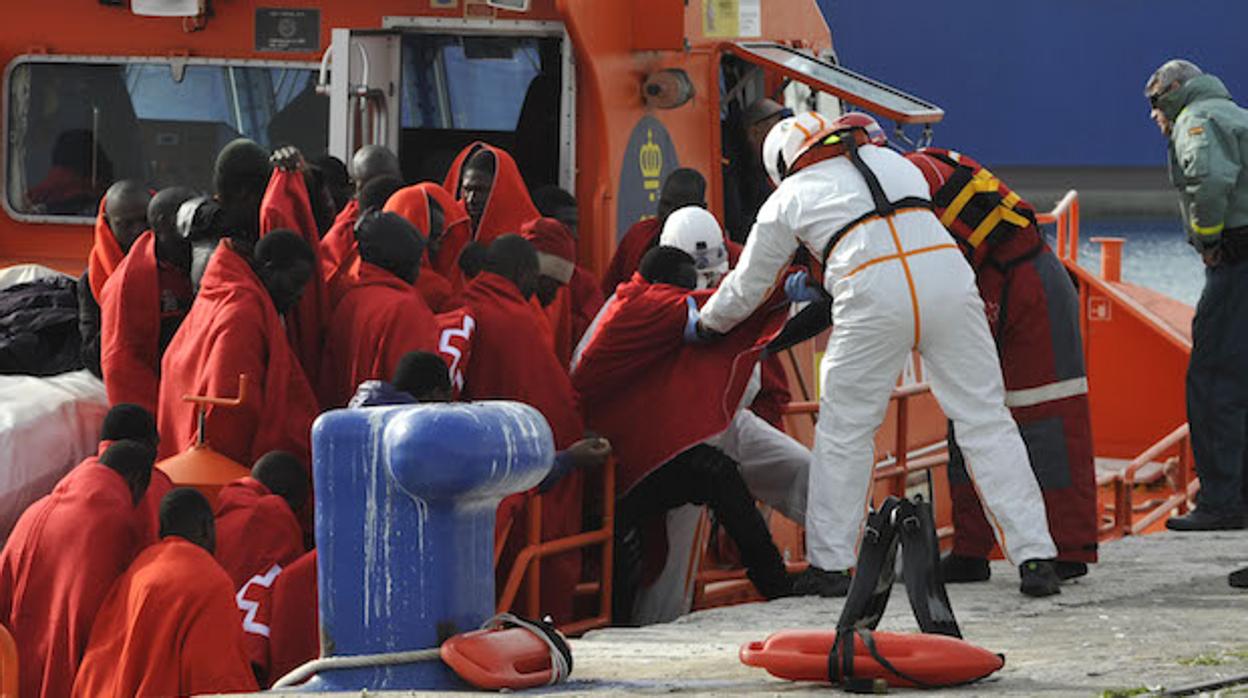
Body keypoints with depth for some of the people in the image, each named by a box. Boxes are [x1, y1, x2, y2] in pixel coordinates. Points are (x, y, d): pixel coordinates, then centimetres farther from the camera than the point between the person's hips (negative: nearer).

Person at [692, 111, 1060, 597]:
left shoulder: (789, 199, 22)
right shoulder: (893, 162, 31)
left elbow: (747, 288, 29)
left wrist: (705, 325, 49)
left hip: (874, 296, -3)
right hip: (947, 275, 3)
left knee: (844, 428, 13)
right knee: (985, 419, 6)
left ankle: (829, 564, 15)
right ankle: (1034, 556, 0)